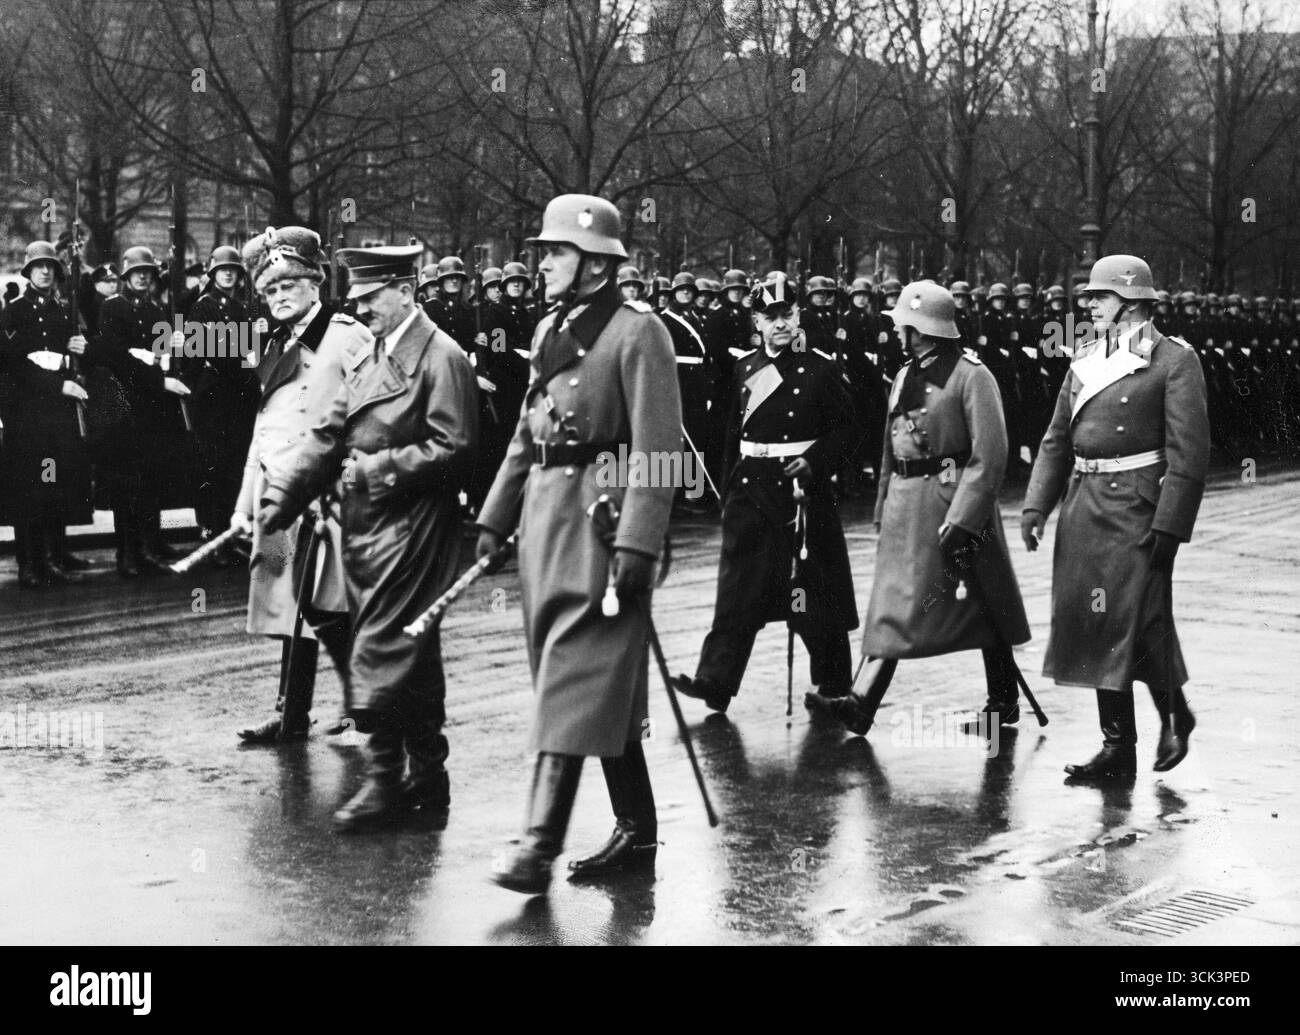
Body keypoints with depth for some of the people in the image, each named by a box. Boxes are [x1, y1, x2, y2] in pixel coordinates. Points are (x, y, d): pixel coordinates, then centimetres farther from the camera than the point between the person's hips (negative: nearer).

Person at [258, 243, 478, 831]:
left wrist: (379, 468, -16)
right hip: (364, 526, 8)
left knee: (381, 650, -10)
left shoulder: (441, 358, -10)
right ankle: (427, 780, 21)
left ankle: (386, 780, -4)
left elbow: (454, 448, -16)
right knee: (413, 657, 13)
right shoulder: (365, 360, 16)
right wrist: (279, 497, 2)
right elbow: (328, 436, 13)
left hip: (409, 531, -8)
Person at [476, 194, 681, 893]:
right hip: (546, 510, 8)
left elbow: (658, 447, -16)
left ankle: (540, 844, -10)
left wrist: (638, 542, -22)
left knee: (575, 681, -9)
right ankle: (637, 831, 23)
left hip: (602, 517, -8)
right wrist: (496, 518, 15)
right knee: (606, 686, 13)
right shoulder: (551, 328, 14)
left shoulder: (637, 331, -10)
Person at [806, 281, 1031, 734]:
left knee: (984, 607, 4)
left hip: (952, 498, -7)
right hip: (905, 503, 8)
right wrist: (884, 508, 14)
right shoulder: (905, 376, 13)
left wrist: (961, 521, -22)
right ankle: (864, 706, -5)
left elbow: (989, 456, -17)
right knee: (894, 605, 1)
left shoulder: (971, 375, -12)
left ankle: (1003, 702, 15)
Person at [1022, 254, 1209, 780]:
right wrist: (1036, 505, 6)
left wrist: (1169, 525, -18)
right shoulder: (1085, 361, 14)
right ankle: (1117, 745, 15)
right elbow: (1057, 439, 16)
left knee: (1136, 617, -7)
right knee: (1093, 619, 7)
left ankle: (1174, 713, 20)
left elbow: (1189, 451, -12)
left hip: (1137, 507, -7)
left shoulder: (1174, 361, -6)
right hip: (1084, 504, 7)